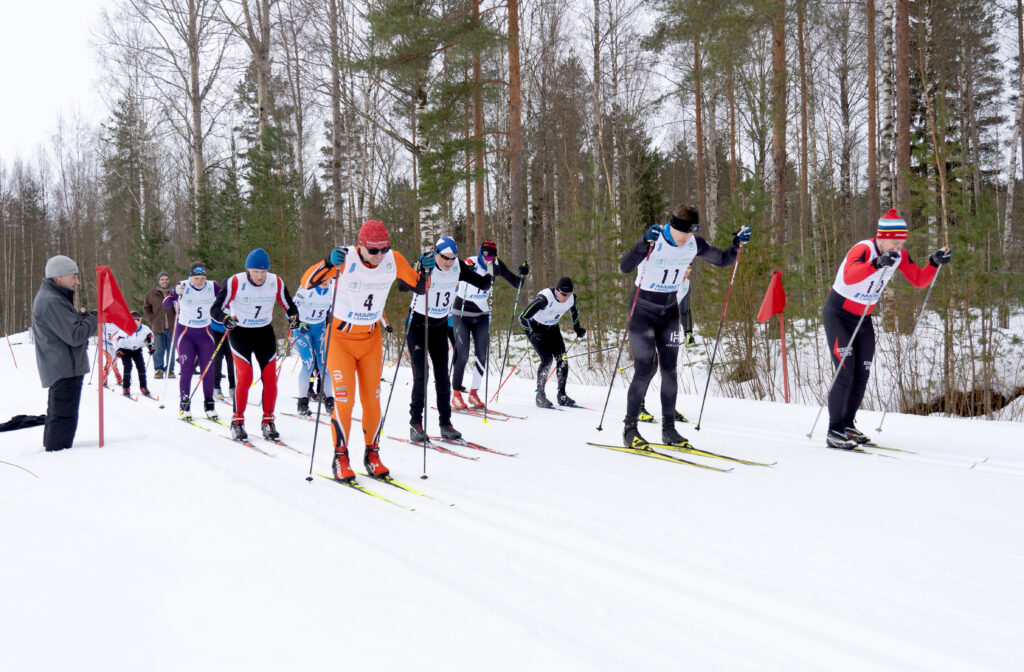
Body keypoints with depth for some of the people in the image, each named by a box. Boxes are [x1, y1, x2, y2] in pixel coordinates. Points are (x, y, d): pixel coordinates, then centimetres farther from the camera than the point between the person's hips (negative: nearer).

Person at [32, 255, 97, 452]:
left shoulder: (51, 297, 15)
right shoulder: (51, 302, -19)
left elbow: (66, 324, 19)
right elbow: (75, 336, -23)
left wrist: (82, 316, 2)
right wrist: (94, 317, -9)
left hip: (57, 367, 11)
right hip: (65, 369, -11)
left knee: (57, 413, 20)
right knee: (65, 416, -8)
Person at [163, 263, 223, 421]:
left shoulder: (213, 287, -5)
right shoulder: (183, 287, -11)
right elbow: (165, 305, -17)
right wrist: (175, 293, -36)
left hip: (205, 333, 2)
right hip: (185, 333, -2)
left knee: (207, 370, 3)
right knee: (186, 369, -7)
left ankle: (209, 404, 13)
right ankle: (184, 406, 1)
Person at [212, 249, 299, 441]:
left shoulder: (276, 282, -9)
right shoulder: (234, 282, -18)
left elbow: (289, 306, 2)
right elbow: (215, 308, -16)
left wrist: (293, 317, -20)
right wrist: (226, 318, -37)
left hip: (265, 333, 3)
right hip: (240, 333, -3)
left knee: (270, 377, -4)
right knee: (245, 377, -15)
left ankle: (267, 421, 9)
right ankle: (237, 421, -1)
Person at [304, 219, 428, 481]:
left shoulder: (394, 260, -11)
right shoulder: (346, 259, -22)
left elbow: (419, 287, 2)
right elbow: (307, 283, -28)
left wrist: (426, 269, -18)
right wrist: (329, 263, -43)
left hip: (371, 338, 3)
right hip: (341, 337, -3)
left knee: (372, 399, 5)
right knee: (344, 399, -9)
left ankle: (372, 454, 21)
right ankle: (340, 457, 6)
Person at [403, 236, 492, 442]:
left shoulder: (458, 268, -8)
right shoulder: (425, 267, -22)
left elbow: (481, 283, -4)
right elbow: (402, 286, -37)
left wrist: (488, 279, -26)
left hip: (440, 327, 5)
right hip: (418, 326, -4)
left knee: (442, 375, 5)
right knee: (421, 375, -10)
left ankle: (445, 424, 11)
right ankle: (415, 423, -1)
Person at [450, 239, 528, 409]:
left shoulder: (497, 264, -6)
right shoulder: (469, 264, -19)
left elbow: (516, 283, 1)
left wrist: (522, 275, -19)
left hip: (482, 315, 4)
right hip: (462, 314, -4)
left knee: (482, 355, 1)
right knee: (462, 355, -8)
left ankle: (473, 393, 14)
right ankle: (456, 394, 4)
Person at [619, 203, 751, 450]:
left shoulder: (694, 245, -5)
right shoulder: (654, 242, -22)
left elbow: (723, 260, 7)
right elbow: (624, 267, -36)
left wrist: (738, 243, -11)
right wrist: (645, 242, -49)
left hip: (669, 311, 5)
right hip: (642, 309, -5)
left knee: (669, 369, 4)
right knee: (645, 368, -12)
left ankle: (669, 429, 12)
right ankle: (629, 428, -2)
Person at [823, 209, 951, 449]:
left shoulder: (899, 255, -5)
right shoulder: (863, 249, -28)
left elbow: (919, 280, 2)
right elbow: (849, 276, -48)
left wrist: (935, 263, -14)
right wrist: (877, 263, -62)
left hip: (863, 319, 7)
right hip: (838, 315, -7)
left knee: (862, 375, 5)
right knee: (845, 372, -14)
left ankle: (847, 425, 19)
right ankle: (834, 432, -9)